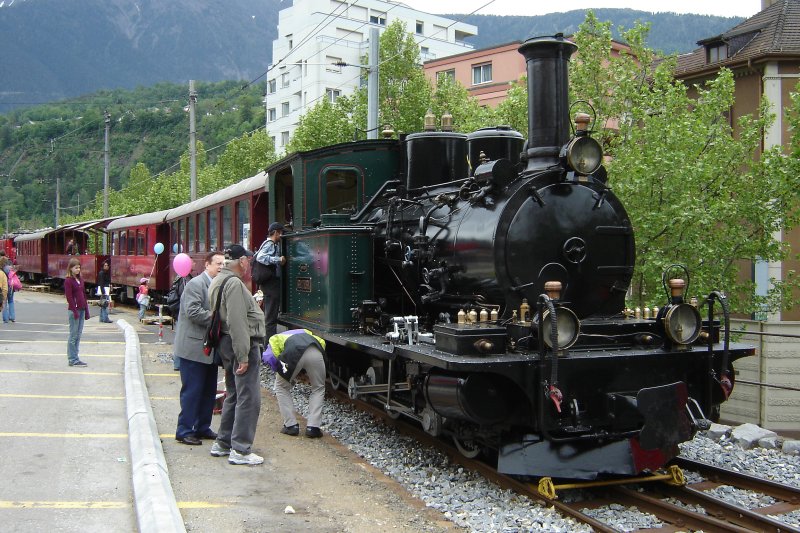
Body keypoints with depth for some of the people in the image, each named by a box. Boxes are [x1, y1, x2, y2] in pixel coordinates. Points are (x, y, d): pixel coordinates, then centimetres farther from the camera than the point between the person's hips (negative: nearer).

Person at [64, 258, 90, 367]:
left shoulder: (80, 280, 14)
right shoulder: (68, 281, -8)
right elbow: (69, 297, -13)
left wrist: (86, 311, 14)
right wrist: (75, 311, -17)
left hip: (81, 310, 7)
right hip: (74, 310, -7)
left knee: (78, 335, 9)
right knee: (73, 335, -3)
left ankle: (75, 358, 14)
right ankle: (72, 360, 2)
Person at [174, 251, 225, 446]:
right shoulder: (196, 284, -12)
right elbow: (193, 311, -22)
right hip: (194, 348, -9)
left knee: (209, 391, 13)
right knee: (192, 391, -3)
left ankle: (202, 427, 23)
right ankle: (184, 431, 6)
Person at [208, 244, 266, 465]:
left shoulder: (218, 281, 15)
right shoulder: (234, 284, -18)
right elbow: (237, 322, -23)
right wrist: (243, 356, -23)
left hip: (226, 345, 11)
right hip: (242, 345, -11)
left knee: (234, 395, 19)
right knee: (248, 399, -6)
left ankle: (222, 443, 25)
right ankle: (240, 451, -4)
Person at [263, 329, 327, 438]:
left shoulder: (275, 338, 35)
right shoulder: (304, 332, 45)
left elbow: (269, 356, 12)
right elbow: (321, 343, 26)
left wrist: (280, 370, 27)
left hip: (294, 354, -2)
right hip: (316, 353, 2)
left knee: (281, 387, 25)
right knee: (318, 389, 25)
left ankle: (291, 426, 22)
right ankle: (313, 428, 14)